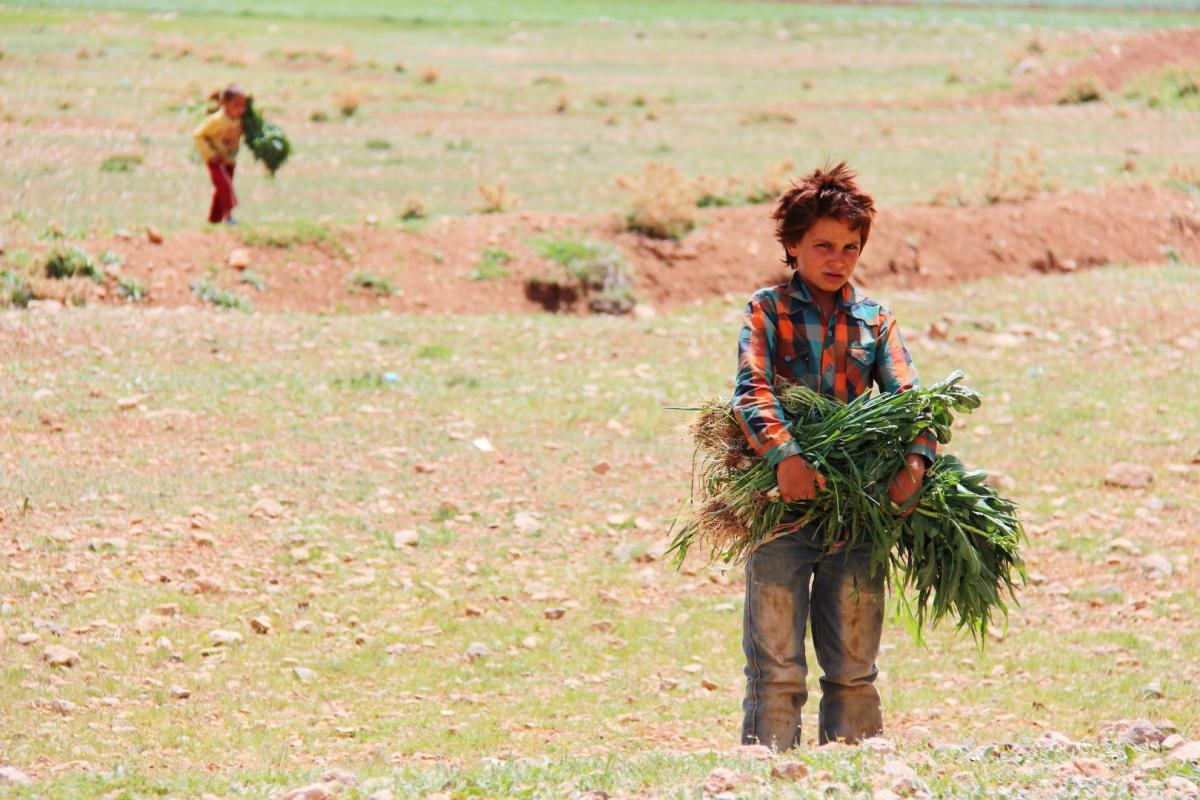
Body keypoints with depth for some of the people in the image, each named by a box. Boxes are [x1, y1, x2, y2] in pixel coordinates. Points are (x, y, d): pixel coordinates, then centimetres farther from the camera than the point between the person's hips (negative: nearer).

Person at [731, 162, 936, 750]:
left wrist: (915, 460, -18)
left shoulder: (874, 320, 11)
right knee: (776, 667, -2)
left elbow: (905, 396, 2)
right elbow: (752, 391, -12)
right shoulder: (767, 311, 1)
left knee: (854, 665, 10)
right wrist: (784, 455, -29)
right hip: (781, 504, -3)